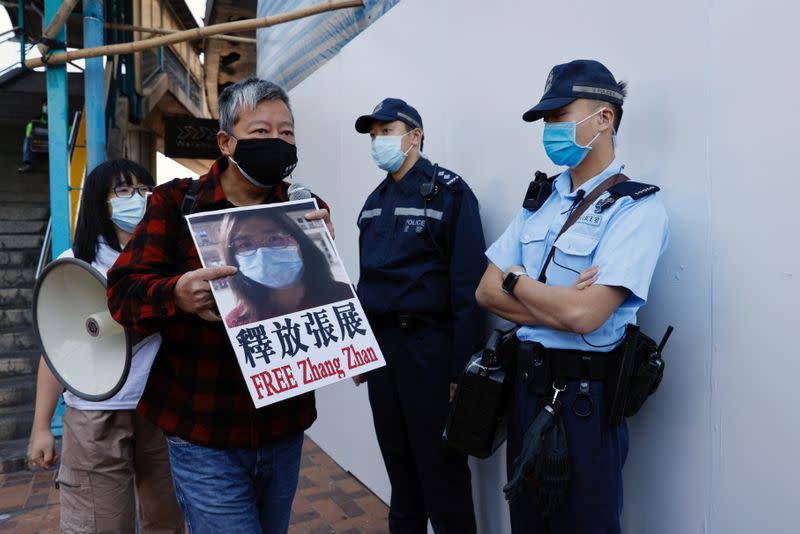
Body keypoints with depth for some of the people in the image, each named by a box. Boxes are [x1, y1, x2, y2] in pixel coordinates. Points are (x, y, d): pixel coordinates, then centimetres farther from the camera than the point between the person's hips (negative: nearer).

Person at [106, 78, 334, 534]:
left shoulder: (307, 212, 3)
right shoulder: (176, 202, -4)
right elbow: (123, 290, -8)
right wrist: (176, 294, -29)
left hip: (284, 431, 4)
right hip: (204, 435, -3)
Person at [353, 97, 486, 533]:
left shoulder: (449, 193, -9)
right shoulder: (374, 201, 13)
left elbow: (468, 286, -15)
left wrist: (463, 367, -17)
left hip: (429, 346, -7)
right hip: (379, 343, 7)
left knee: (442, 467, 4)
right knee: (397, 459, 19)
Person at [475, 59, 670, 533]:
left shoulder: (636, 207, -13)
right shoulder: (540, 199, 8)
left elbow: (585, 314, -25)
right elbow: (487, 291, 2)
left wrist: (516, 281, -8)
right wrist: (559, 307, -13)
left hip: (583, 395, -6)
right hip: (526, 383, 7)